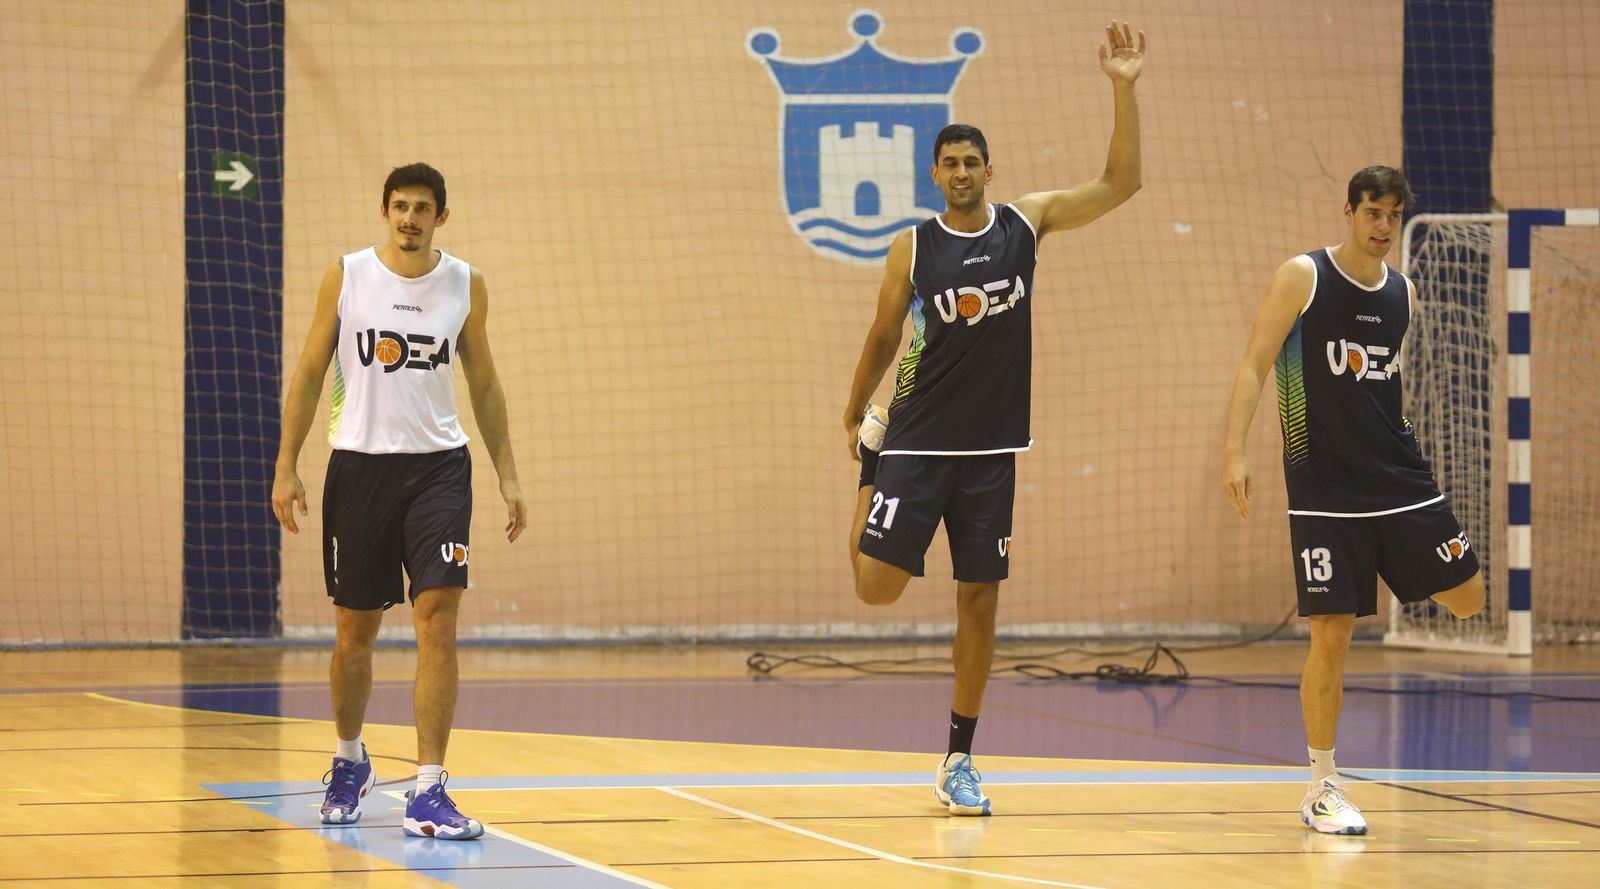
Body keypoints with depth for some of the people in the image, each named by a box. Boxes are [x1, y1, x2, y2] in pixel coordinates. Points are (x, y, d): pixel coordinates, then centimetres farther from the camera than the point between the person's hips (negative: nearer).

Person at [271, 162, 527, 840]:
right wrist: (286, 467, -2)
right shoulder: (346, 277, -1)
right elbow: (309, 375, 4)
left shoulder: (465, 285, 3)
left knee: (438, 619, -14)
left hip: (438, 466, 0)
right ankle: (349, 761, 35)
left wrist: (507, 475, 7)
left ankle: (428, 794, -13)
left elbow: (485, 383, 11)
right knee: (354, 630, 9)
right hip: (358, 463, 0)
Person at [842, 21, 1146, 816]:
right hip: (917, 443, -2)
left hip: (991, 449, 2)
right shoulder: (912, 248, -3)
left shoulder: (1025, 222, 1)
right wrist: (855, 418, 11)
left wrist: (1124, 91, -14)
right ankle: (867, 495, 27)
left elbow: (1120, 185, -4)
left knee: (979, 602, 3)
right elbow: (884, 337, 8)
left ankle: (959, 760, 13)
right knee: (877, 587, -11)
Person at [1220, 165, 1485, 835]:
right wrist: (1234, 450, -19)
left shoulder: (1403, 292, 9)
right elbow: (1254, 366, -9)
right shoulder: (1302, 277, -6)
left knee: (1467, 598, 1)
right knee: (1331, 636, -6)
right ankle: (1323, 789, 5)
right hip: (1324, 489, -5)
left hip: (1400, 478, 5)